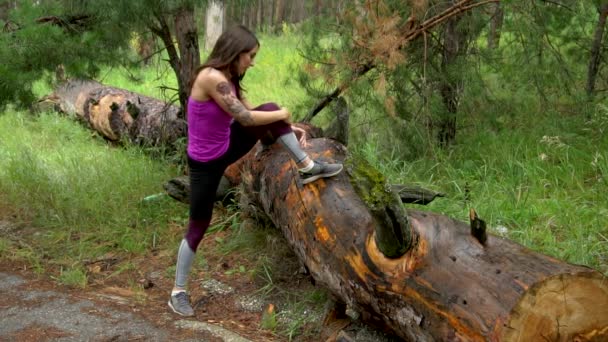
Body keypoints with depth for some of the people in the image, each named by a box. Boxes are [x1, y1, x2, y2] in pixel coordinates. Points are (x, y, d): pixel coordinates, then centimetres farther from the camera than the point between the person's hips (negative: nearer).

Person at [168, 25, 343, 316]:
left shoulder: (228, 79, 1)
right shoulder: (212, 78, -27)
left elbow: (251, 111, 11)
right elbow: (245, 118, -26)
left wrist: (288, 126, 6)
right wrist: (282, 115, -10)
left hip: (226, 147, 8)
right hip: (206, 163, -8)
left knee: (270, 109, -5)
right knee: (198, 226, 2)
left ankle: (307, 168, 1)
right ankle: (178, 292, 17)